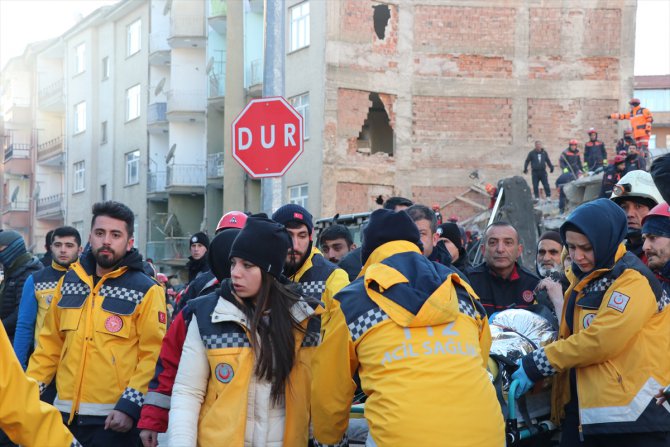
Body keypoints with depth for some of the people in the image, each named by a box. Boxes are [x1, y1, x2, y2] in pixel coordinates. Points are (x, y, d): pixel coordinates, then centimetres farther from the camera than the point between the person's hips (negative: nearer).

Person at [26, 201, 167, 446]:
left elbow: (153, 355, -10)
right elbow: (51, 343, 15)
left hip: (115, 419, -4)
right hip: (66, 414, 5)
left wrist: (130, 406, -17)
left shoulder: (145, 290, -5)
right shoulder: (69, 281, 11)